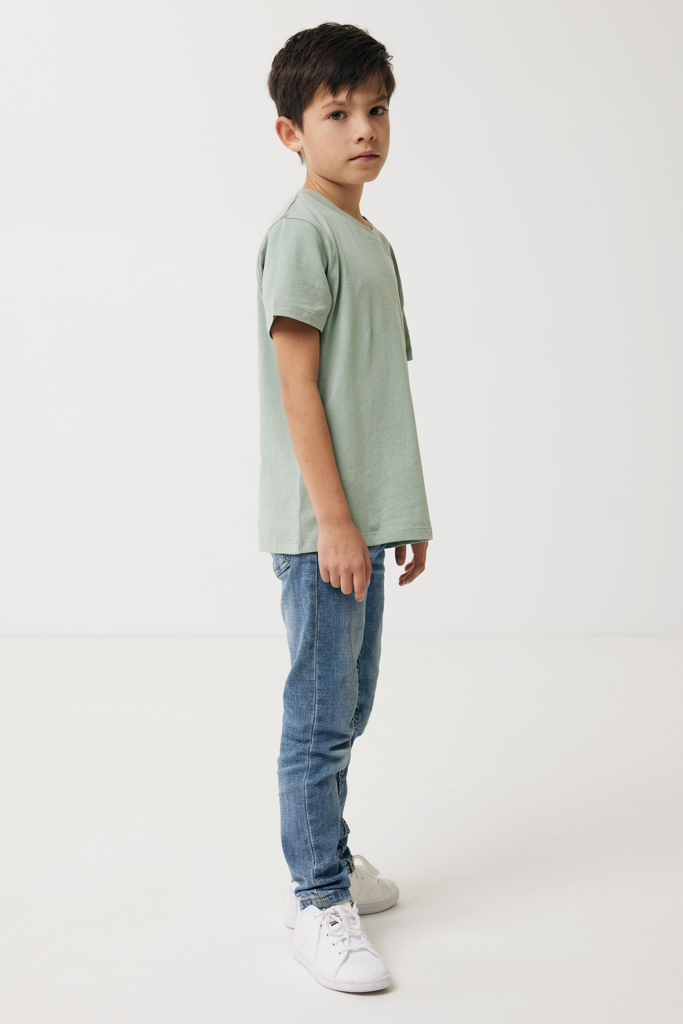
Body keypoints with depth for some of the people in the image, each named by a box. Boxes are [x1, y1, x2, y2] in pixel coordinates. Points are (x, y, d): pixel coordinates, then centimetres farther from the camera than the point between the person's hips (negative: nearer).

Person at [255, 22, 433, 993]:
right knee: (320, 716, -1)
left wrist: (406, 512, 19)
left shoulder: (373, 240, 17)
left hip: (362, 520, 9)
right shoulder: (302, 232, -10)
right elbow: (297, 384, -15)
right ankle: (317, 899, 11)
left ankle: (330, 858, 32)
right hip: (321, 523, -9)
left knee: (347, 710, 17)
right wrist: (333, 520, -19)